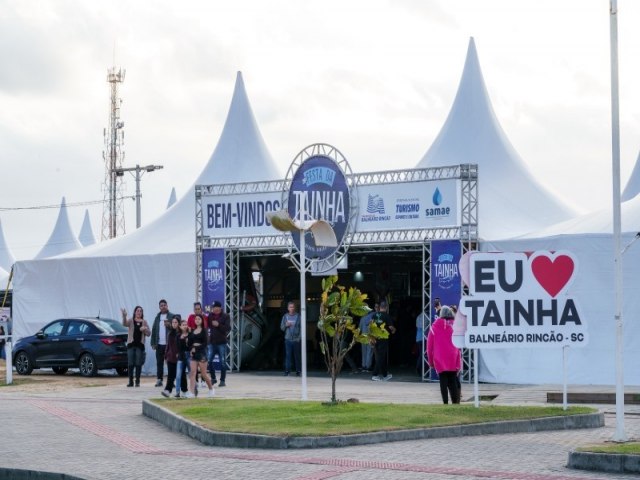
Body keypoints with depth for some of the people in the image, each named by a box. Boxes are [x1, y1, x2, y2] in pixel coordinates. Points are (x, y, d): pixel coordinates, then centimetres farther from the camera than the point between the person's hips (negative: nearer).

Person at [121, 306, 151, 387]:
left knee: (138, 364, 1)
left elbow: (149, 333, 9)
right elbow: (124, 324, -20)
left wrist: (145, 329, -13)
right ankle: (130, 381, 4)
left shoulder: (144, 322, 8)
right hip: (131, 344, -1)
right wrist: (124, 316, -39)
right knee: (130, 364, -2)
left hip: (140, 345, 1)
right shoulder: (131, 321, 2)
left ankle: (137, 381, 7)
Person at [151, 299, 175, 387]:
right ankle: (159, 379, 10)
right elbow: (154, 330, 14)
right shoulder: (157, 317, 14)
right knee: (159, 362, 6)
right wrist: (153, 343, 7)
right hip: (159, 344, 4)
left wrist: (170, 325, -21)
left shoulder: (172, 316, 0)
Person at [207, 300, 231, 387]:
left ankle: (223, 380, 9)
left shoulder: (225, 316, -2)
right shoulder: (210, 316, 7)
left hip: (221, 342, -3)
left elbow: (228, 328, -11)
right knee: (209, 361, 1)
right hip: (212, 342, 3)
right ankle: (213, 378, 16)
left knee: (222, 362, 1)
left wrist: (218, 325, -21)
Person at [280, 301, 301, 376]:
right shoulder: (285, 316, 8)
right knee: (288, 355, -3)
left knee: (297, 356, 3)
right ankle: (287, 371, -2)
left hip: (296, 340, -1)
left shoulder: (298, 316, 1)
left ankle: (298, 371, 9)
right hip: (288, 339, 1)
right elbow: (281, 327, 11)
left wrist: (299, 337, -11)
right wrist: (286, 325, -10)